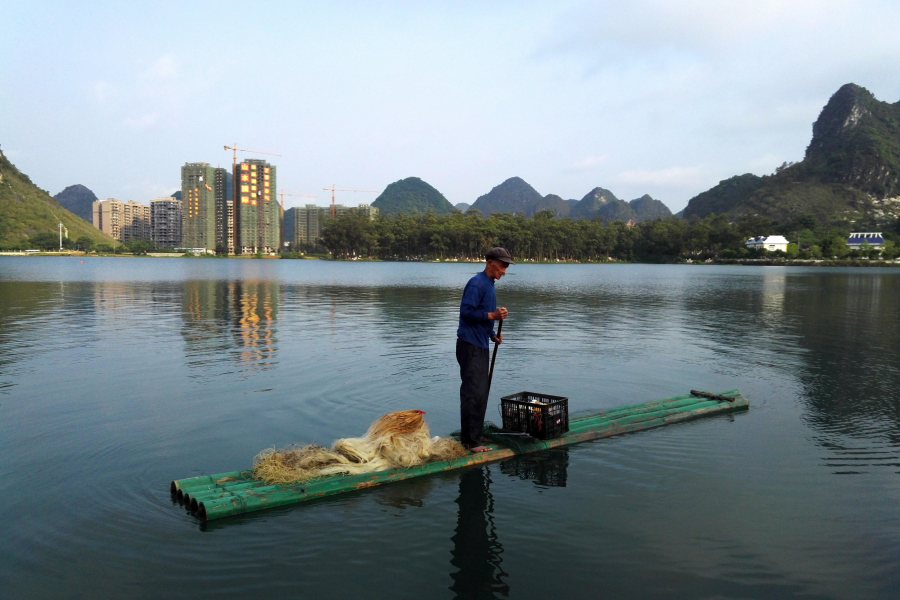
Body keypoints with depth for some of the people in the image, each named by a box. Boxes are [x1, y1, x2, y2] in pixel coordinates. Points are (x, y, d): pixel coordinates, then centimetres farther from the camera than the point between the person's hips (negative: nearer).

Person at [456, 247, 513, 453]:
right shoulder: (477, 283, -14)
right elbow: (466, 312, -21)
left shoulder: (489, 285, 16)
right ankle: (470, 440, -4)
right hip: (470, 345, -10)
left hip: (481, 345, 10)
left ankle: (475, 434, 23)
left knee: (481, 393, 14)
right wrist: (492, 314, -24)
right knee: (473, 393, -9)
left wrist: (492, 334, 9)